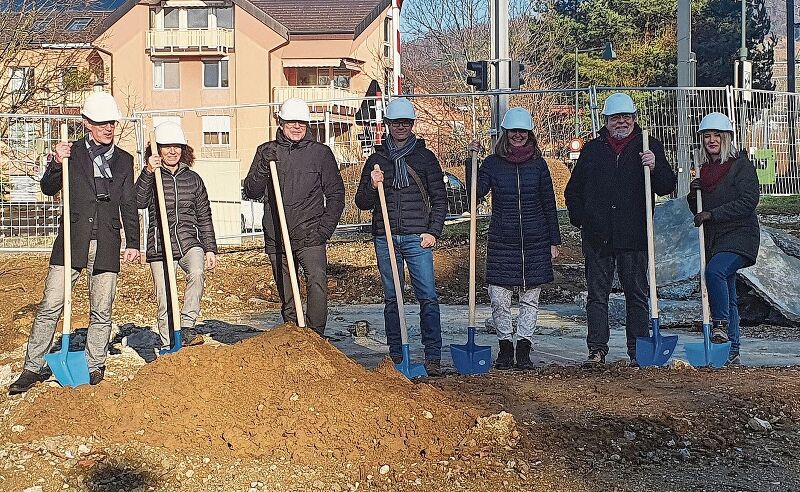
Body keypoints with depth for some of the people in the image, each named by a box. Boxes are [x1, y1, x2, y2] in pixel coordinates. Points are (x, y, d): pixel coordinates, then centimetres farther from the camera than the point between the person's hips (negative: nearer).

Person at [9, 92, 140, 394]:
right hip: (72, 241, -2)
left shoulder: (124, 160, 13)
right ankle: (34, 368, 2)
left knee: (101, 311, 4)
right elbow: (48, 189, 2)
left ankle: (94, 367, 14)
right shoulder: (71, 153, 6)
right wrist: (56, 163, -15)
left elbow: (129, 205, 15)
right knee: (50, 306, -5)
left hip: (107, 244, 2)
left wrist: (133, 243, 11)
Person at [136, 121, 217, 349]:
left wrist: (210, 249, 8)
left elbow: (204, 217, 14)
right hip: (160, 245, -1)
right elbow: (139, 201, -17)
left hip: (190, 241, 1)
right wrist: (148, 173, -27)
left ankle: (187, 325, -20)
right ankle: (169, 346, 11)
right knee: (165, 302, -1)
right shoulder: (152, 178, 4)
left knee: (197, 273, -30)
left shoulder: (193, 179, 11)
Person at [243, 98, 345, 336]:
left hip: (310, 236, -2)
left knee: (317, 283, -22)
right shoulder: (266, 151, 9)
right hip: (277, 238, 2)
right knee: (286, 297, 8)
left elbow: (335, 194, 7)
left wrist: (325, 228, -4)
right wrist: (263, 168, -13)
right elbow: (252, 192, 5)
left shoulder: (321, 153, 5)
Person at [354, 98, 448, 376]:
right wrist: (372, 186, -10)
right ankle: (396, 356, 12)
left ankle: (433, 357, -6)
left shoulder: (425, 158, 9)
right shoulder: (377, 159, 11)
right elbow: (362, 203, 11)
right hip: (385, 239, 2)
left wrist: (433, 231, -2)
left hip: (417, 238, -2)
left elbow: (439, 199, 10)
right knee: (391, 299, 5)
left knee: (428, 297, -9)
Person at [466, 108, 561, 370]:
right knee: (499, 299, -3)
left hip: (535, 241, 1)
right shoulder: (492, 163, 3)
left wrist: (554, 241, 6)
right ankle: (505, 345, 12)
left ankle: (524, 349, 13)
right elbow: (476, 193, -8)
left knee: (530, 299, 5)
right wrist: (471, 162, -15)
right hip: (502, 240, -1)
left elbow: (549, 205, 8)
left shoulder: (538, 164, 5)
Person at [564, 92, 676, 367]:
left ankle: (638, 352, 7)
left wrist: (655, 167, -17)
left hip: (634, 235, -1)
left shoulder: (649, 148, 8)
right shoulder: (592, 150, 12)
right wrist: (581, 219, 6)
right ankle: (597, 349, 9)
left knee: (637, 293, 2)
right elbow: (573, 191, 19)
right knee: (597, 293, 3)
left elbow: (667, 187, 2)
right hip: (597, 236, 2)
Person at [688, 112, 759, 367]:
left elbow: (748, 201, -15)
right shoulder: (705, 169, 16)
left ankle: (721, 325, -20)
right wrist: (693, 194, 0)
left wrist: (712, 214, -17)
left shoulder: (741, 165, -4)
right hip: (713, 240, 7)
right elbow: (698, 211, 22)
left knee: (714, 271, -32)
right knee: (727, 296, 8)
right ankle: (732, 353, 10)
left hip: (739, 235, -7)